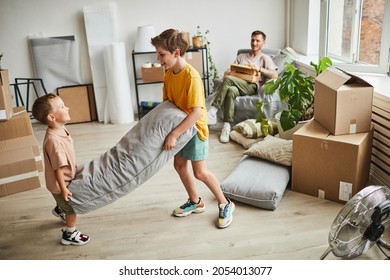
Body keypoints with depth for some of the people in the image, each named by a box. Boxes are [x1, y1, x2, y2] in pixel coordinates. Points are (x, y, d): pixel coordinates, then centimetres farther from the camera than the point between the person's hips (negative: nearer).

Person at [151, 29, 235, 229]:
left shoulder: (192, 76, -27)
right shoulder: (169, 74, -1)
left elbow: (196, 112, -33)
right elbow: (166, 103, 7)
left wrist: (174, 134, -36)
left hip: (194, 128, -8)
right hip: (178, 126, 8)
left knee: (200, 172, -3)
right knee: (179, 164, 15)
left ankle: (225, 204, 17)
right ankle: (195, 202, 33)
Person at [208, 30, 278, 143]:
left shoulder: (265, 58, 18)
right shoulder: (241, 56, 31)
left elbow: (275, 75, 1)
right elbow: (228, 72, 20)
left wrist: (259, 68, -11)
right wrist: (227, 73, -5)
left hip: (252, 86, -3)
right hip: (237, 85, 4)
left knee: (228, 79, -33)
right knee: (231, 90, -36)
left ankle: (212, 112, -34)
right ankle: (227, 126, -37)